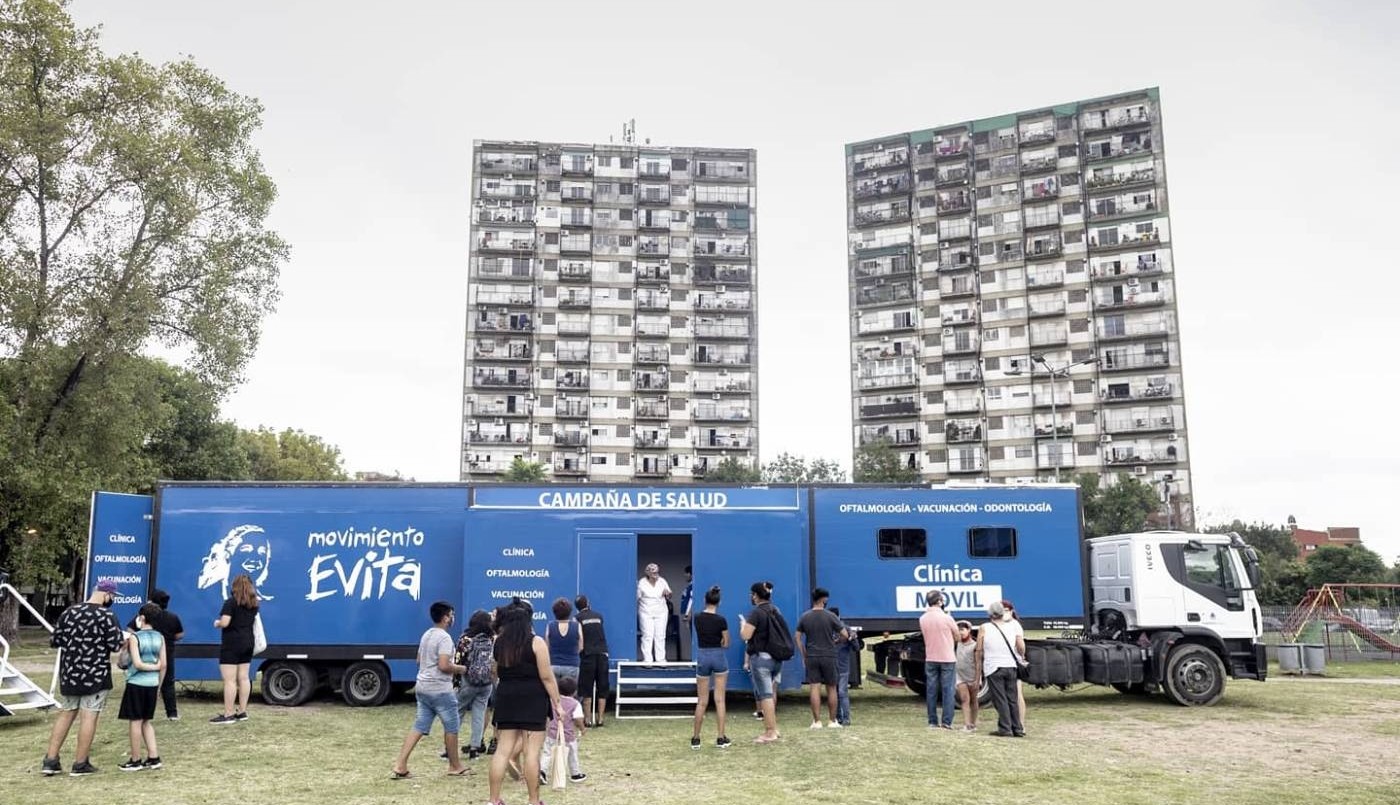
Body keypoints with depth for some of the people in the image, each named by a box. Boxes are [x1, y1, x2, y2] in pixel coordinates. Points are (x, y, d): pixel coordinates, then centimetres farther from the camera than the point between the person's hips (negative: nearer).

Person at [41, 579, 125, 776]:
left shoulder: (69, 612, 5)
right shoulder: (106, 616, -13)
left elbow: (55, 641, 10)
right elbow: (116, 645, -14)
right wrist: (118, 634, 7)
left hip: (69, 674, 6)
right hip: (95, 675, -6)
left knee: (65, 714, 15)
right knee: (89, 717, 1)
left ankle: (50, 760, 15)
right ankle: (80, 764, 6)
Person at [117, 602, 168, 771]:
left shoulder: (134, 638, -10)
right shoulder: (160, 638, 4)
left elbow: (137, 664, -19)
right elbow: (163, 665, 4)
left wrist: (153, 667, -2)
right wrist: (159, 686, 13)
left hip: (136, 683, -5)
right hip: (152, 684, 5)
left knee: (136, 721, 3)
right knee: (146, 721, 16)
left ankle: (135, 760, 11)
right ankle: (153, 757, 13)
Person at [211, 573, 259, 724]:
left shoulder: (231, 602, -13)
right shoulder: (254, 603, 9)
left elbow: (225, 623, -20)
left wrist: (217, 624, -1)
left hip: (231, 644, -8)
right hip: (247, 643, 8)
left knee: (229, 680, -6)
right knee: (243, 678, 12)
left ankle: (228, 714, -5)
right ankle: (242, 712, 16)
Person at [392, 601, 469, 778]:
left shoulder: (426, 635, 13)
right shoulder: (444, 637, -16)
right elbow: (444, 665, -24)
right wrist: (460, 668, -8)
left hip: (422, 687, 9)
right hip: (440, 689, -9)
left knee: (419, 727, 8)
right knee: (452, 727, 6)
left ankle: (401, 765, 1)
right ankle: (455, 766, 16)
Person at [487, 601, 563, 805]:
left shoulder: (499, 642, 6)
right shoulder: (536, 642, -9)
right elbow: (546, 676, -10)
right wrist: (556, 703, -5)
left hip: (506, 698, 5)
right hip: (532, 699, -5)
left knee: (503, 749, 8)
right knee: (531, 751, -1)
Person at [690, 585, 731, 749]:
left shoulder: (697, 618, -1)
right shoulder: (721, 620, -10)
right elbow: (726, 644, -2)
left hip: (702, 657, 2)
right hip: (719, 657, -2)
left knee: (702, 701, 9)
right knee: (719, 700, 3)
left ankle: (695, 739, 11)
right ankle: (721, 739, 4)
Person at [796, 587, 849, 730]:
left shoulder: (804, 617, 2)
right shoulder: (830, 616, -7)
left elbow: (798, 638, 4)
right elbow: (845, 635, -5)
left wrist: (803, 656, 10)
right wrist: (836, 640, 14)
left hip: (811, 657, 2)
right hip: (828, 656, -2)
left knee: (815, 688, 1)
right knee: (831, 688, 9)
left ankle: (817, 721, -1)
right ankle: (832, 721, 12)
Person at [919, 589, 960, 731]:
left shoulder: (922, 619, -1)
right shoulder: (946, 618, -13)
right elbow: (957, 637, -3)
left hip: (930, 659, 4)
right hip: (947, 659, -4)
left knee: (931, 691, 8)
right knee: (948, 691, 2)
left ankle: (932, 722, 10)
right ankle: (947, 722, 0)